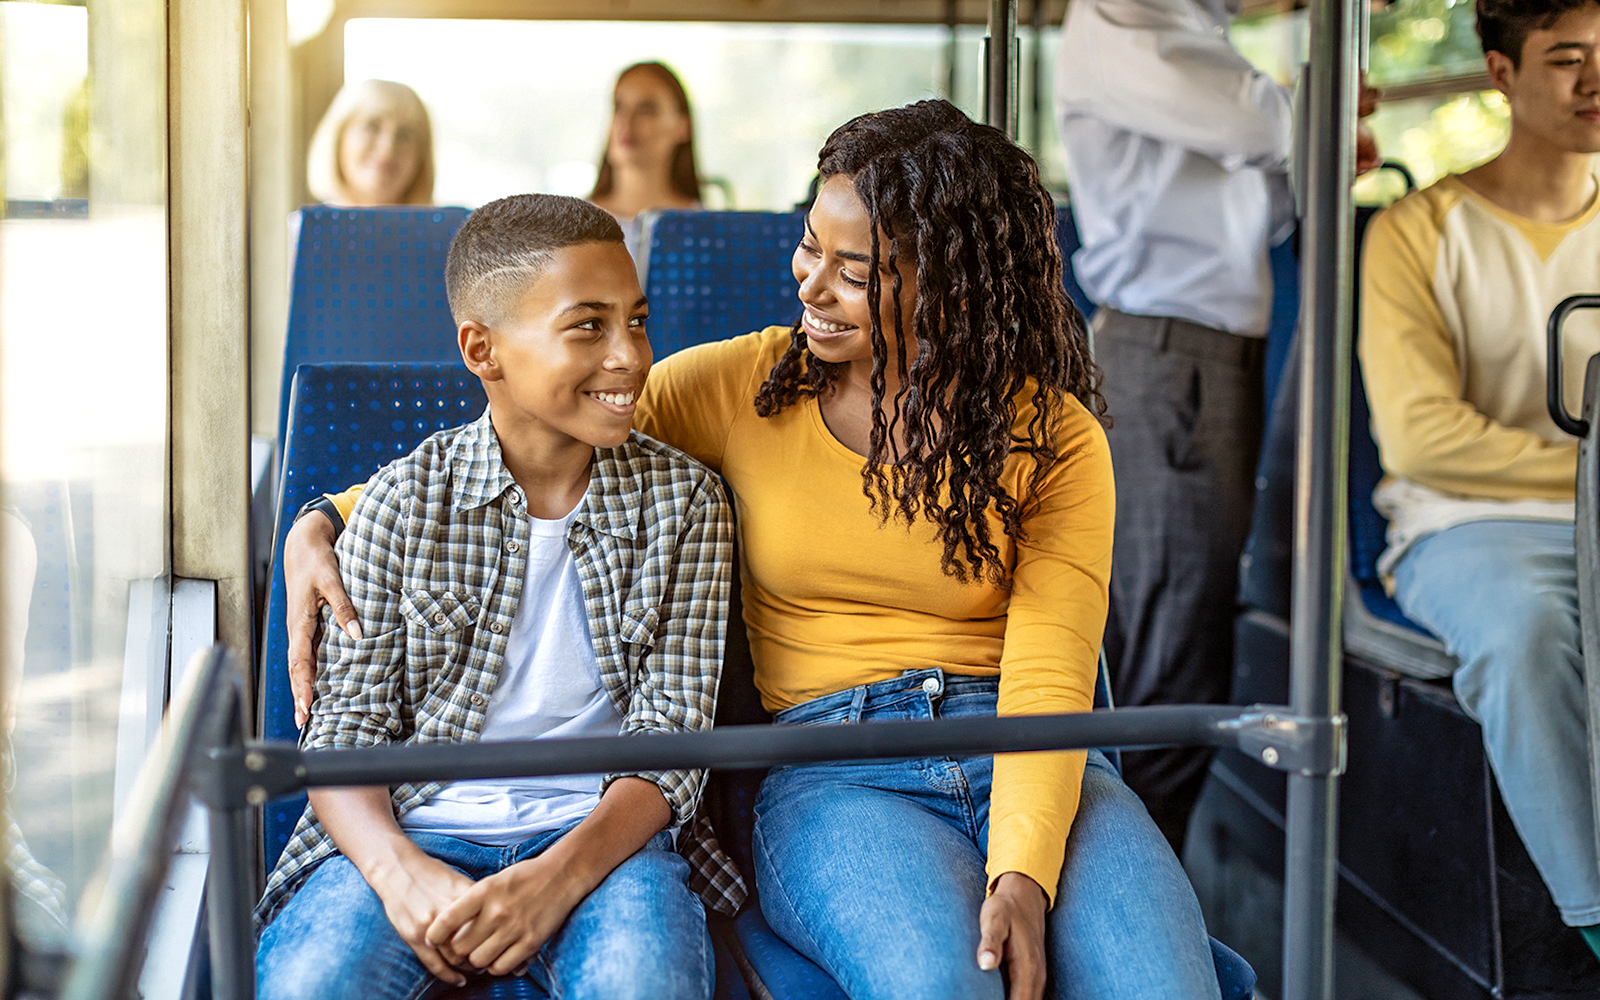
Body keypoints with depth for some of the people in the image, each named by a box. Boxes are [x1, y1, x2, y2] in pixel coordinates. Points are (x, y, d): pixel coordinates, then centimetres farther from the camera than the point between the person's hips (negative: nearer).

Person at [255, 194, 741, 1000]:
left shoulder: (682, 501, 6)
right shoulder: (402, 503, 5)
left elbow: (670, 736, 0)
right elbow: (347, 725, 3)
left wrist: (560, 874, -19)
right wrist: (399, 870, -20)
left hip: (602, 833, 0)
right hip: (415, 830, 0)